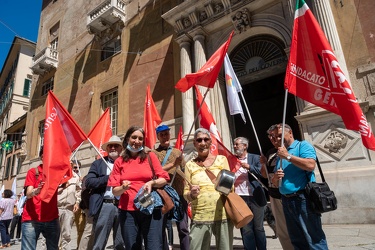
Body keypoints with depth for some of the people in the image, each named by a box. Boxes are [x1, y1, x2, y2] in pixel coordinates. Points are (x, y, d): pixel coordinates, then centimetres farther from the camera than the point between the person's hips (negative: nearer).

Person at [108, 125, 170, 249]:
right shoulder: (119, 162, 6)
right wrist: (123, 188, -16)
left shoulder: (150, 156, 3)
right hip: (128, 211, 1)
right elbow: (115, 191, 5)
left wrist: (152, 183, -17)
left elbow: (164, 178, 2)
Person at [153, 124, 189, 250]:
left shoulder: (178, 152, 13)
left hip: (180, 194, 2)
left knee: (183, 227, 5)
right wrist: (173, 164, -17)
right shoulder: (153, 153, 4)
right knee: (166, 226, 9)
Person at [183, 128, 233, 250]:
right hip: (199, 217, 0)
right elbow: (185, 194, 6)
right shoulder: (190, 165, 5)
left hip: (223, 214, 1)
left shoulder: (221, 159, 5)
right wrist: (192, 194, -15)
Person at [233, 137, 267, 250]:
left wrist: (249, 167, -14)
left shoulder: (255, 158, 6)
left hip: (255, 198, -1)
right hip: (239, 199, 2)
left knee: (258, 228, 9)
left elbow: (263, 173, -5)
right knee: (245, 230, 5)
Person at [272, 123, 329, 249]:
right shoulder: (280, 155, 17)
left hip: (303, 198, -7)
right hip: (286, 201, 7)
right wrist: (276, 177, -5)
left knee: (314, 238, -2)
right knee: (297, 240, 15)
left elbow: (310, 165, -21)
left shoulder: (303, 145, -1)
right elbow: (275, 183, 18)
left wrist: (288, 156, -16)